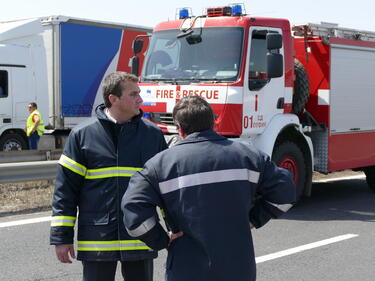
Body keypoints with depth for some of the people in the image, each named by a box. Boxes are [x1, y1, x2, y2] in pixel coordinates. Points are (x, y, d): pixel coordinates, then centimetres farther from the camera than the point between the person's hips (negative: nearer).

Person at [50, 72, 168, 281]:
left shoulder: (153, 134, 3)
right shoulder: (82, 134, -2)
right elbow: (65, 188, 0)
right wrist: (62, 237, -2)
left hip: (141, 239, 2)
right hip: (96, 239, -1)